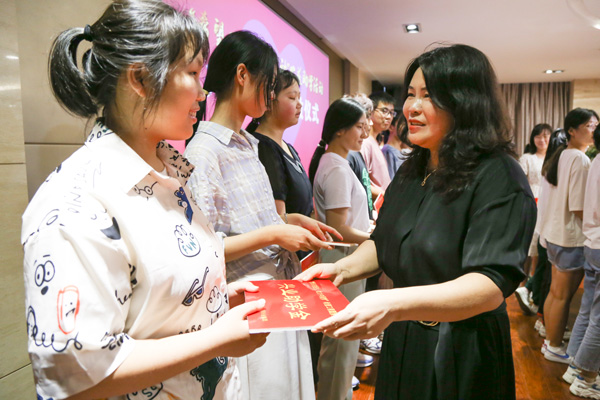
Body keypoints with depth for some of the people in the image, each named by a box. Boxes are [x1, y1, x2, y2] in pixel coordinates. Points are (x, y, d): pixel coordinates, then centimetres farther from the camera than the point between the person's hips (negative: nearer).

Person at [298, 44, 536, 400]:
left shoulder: (498, 178, -20)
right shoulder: (413, 171, 4)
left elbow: (492, 285, -28)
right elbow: (384, 244, 11)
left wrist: (393, 304, -42)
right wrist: (342, 269, -9)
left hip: (460, 356, -6)